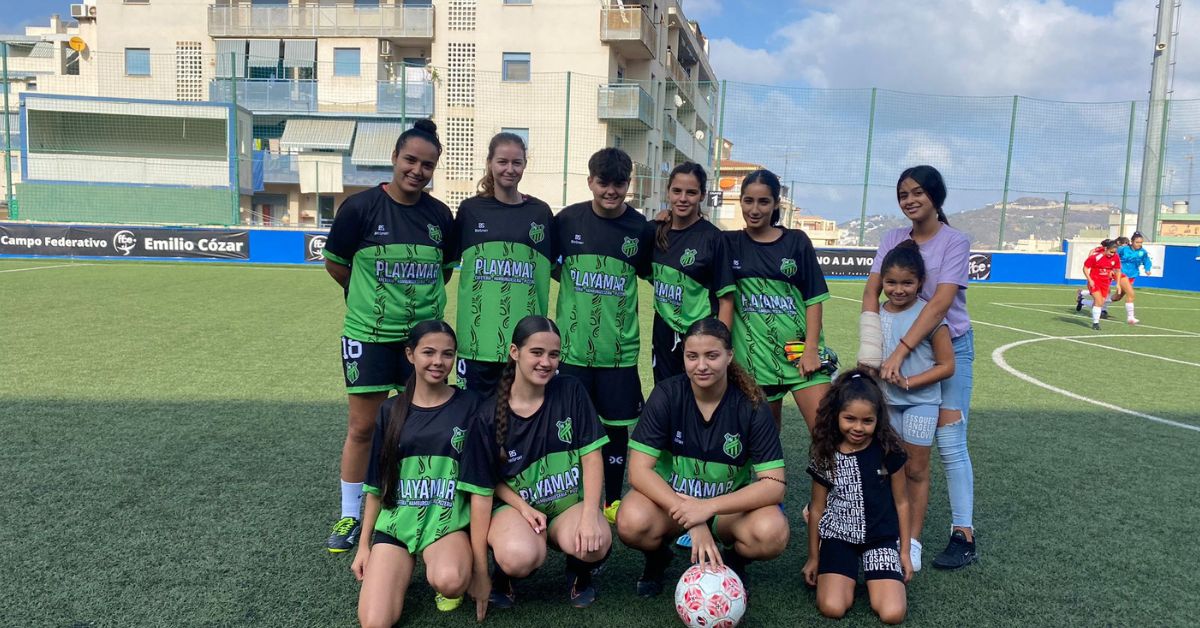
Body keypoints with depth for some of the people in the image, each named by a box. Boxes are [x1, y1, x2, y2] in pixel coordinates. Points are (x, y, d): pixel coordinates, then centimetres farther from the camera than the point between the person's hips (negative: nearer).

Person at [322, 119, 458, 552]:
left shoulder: (441, 215, 1)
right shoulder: (360, 207, -9)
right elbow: (335, 264, 2)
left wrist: (420, 297, 9)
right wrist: (370, 295, 11)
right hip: (368, 335, -3)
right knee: (363, 427, 5)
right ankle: (350, 517, 21)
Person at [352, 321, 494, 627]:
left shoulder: (469, 406, -4)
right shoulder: (391, 411, 5)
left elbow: (480, 488, -7)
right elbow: (376, 485, 13)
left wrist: (480, 568, -11)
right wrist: (364, 545, 13)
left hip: (448, 522, -2)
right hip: (395, 522, 3)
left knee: (450, 580, -35)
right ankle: (406, 566, 13)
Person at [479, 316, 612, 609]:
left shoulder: (571, 391, -5)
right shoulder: (491, 411, -6)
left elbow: (591, 454, -7)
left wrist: (590, 514, -20)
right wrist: (524, 508, -15)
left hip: (568, 503, 1)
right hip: (516, 504, -1)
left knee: (596, 542, -33)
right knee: (520, 557, -35)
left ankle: (579, 573, 5)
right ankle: (503, 575, 4)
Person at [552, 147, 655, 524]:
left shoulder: (641, 228, -1)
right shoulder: (567, 220, 0)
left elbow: (649, 273, 13)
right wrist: (570, 282, 5)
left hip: (619, 347, 0)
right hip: (572, 345, 0)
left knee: (618, 424, 7)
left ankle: (613, 501, 24)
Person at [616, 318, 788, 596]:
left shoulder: (752, 405, -15)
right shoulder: (667, 394, -15)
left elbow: (774, 484, -19)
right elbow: (639, 469, -19)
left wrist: (708, 507, -32)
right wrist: (689, 517, -32)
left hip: (730, 503, 0)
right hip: (670, 497, 0)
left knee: (772, 533, -31)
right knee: (632, 523, -33)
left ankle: (734, 561, 5)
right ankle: (658, 558, 5)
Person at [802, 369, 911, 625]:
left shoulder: (888, 451, -8)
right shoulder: (826, 456, -5)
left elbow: (901, 502, 3)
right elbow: (817, 509, 5)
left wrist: (904, 551, 5)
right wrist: (813, 557, 11)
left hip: (881, 537, 0)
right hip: (839, 536, 1)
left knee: (892, 613, -18)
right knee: (832, 608, -19)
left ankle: (876, 578, 13)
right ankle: (850, 573, 12)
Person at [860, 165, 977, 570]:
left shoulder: (955, 242, -11)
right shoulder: (893, 239, 2)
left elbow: (941, 302, -22)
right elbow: (871, 293, -6)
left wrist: (900, 352, -29)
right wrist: (871, 350, -20)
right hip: (901, 346, 4)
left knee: (949, 442, -5)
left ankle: (964, 535, 3)